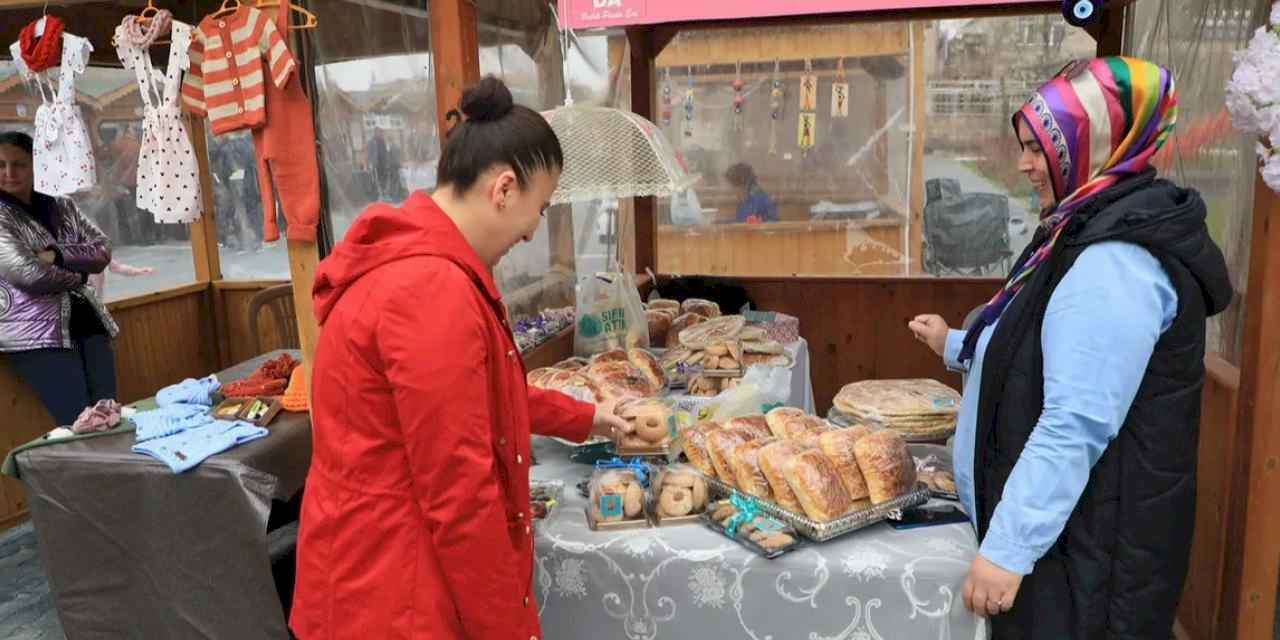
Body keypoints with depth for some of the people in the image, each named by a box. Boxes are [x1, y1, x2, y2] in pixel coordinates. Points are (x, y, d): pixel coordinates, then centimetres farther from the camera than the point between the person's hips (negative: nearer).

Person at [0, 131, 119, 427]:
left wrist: (57, 255, -12)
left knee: (109, 415, -2)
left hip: (86, 321, 5)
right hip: (37, 334, -5)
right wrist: (77, 274, 0)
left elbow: (103, 250, 3)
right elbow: (29, 274, -15)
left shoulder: (61, 207, 13)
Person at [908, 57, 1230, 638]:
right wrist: (956, 347, 20)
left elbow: (1075, 428, -29)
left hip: (1088, 542, -10)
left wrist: (1007, 548, -26)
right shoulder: (1094, 234, 9)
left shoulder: (1115, 262, -24)